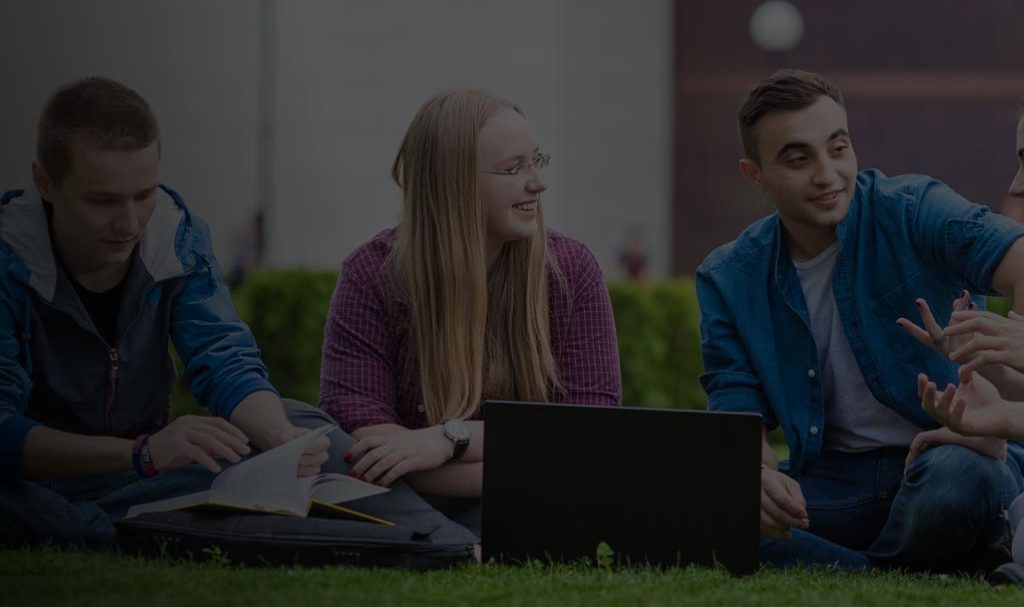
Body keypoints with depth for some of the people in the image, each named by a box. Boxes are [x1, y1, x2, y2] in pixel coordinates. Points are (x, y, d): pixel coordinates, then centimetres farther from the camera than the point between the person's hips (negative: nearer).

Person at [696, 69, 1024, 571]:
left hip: (945, 458, -3)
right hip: (832, 482, 3)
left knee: (958, 475, -40)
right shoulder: (728, 280, 6)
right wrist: (758, 474, -27)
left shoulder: (911, 213, -8)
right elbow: (735, 410, -1)